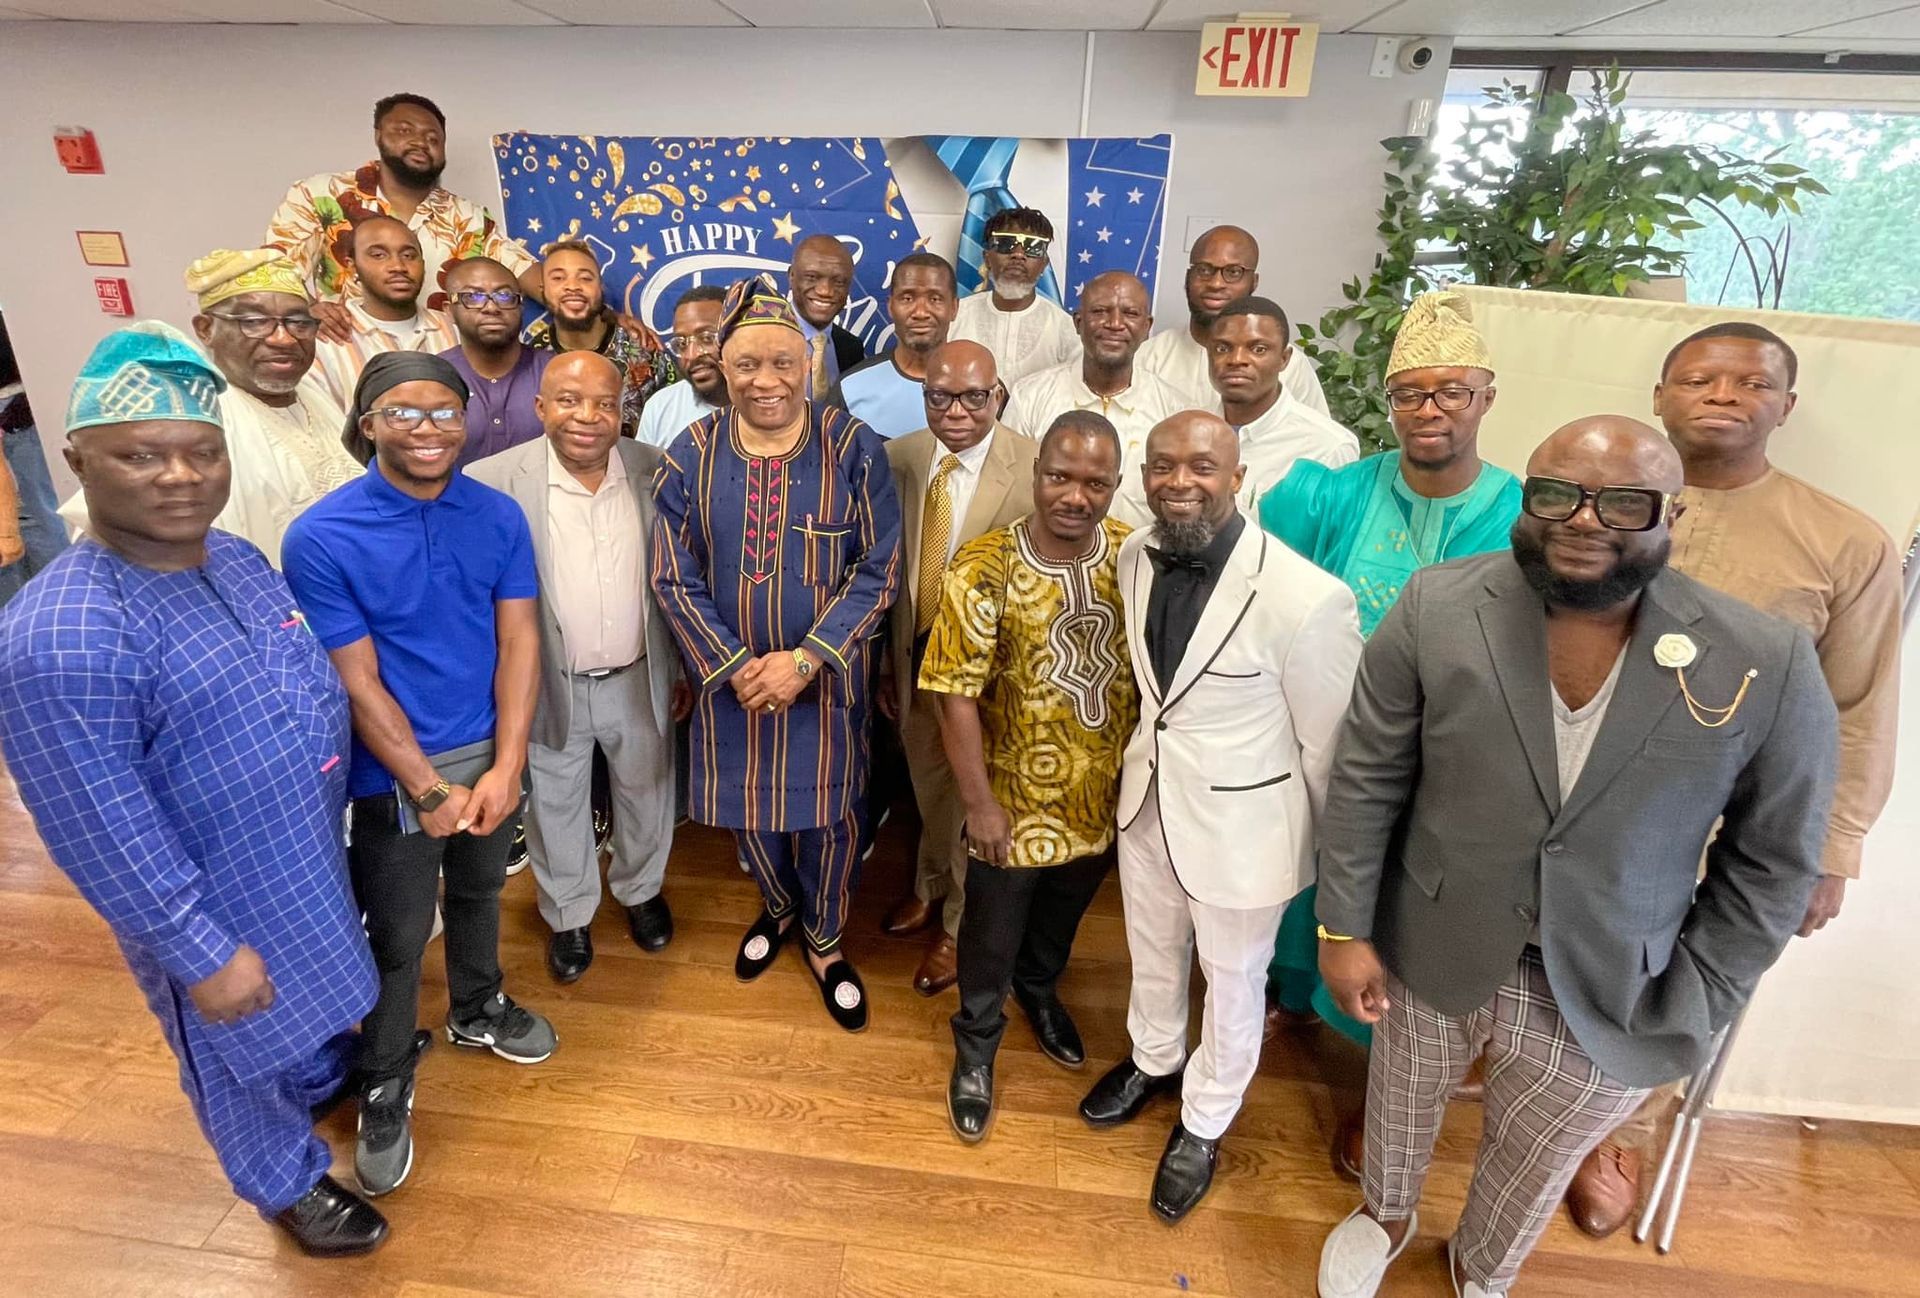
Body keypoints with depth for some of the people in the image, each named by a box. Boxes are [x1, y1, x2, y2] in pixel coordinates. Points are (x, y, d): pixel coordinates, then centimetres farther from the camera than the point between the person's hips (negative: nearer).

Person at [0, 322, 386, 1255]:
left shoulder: (238, 559, -5)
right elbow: (103, 835, -26)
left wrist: (346, 812, 14)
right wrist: (203, 951, -19)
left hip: (307, 858, 7)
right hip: (208, 900, -7)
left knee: (320, 996, 32)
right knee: (244, 1057, 20)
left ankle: (328, 1080, 62)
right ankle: (288, 1184, 46)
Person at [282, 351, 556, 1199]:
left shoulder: (498, 516, -6)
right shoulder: (321, 538, -17)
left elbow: (519, 641, -6)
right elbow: (357, 683, -16)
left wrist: (505, 767, -13)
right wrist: (430, 789, -16)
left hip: (489, 754, 4)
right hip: (394, 774, -4)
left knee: (479, 894, 24)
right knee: (398, 936, 11)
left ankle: (476, 1011, 49)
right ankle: (384, 1080, 35)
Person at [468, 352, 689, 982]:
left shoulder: (655, 472, -8)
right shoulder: (492, 481, -15)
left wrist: (687, 668, 5)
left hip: (641, 679, 2)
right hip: (549, 685, -1)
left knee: (647, 793, 21)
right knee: (557, 807, 19)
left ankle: (641, 889, 49)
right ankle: (568, 914, 44)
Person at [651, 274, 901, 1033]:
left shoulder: (853, 448, -11)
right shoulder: (690, 455, -7)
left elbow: (878, 570, -12)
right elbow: (673, 579, -5)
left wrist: (804, 661, -18)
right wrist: (733, 666, -14)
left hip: (827, 678, -2)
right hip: (728, 677, 2)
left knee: (828, 812, 12)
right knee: (746, 806, 20)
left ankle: (824, 939, 41)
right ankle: (779, 906, 51)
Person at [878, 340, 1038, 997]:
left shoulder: (1038, 469, -20)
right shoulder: (898, 457, -5)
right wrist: (885, 662, 5)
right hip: (915, 661, 4)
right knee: (930, 789, 27)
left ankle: (958, 923, 45)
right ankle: (931, 886, 57)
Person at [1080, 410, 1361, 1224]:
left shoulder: (1306, 599, -29)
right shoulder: (1135, 557, -10)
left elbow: (1330, 744, -16)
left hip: (1241, 824, -5)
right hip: (1148, 801, 5)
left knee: (1233, 983, 21)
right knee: (1153, 955, 29)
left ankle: (1203, 1124, 49)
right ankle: (1154, 1060, 60)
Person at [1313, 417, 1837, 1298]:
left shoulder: (1768, 664, -15)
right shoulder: (1437, 609, -15)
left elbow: (1772, 859, -4)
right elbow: (1367, 780, -9)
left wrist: (1689, 1009, -6)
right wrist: (1345, 928, -8)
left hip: (1609, 1002, 0)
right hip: (1428, 957, 0)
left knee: (1534, 1166, 25)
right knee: (1400, 1107, 27)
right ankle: (1386, 1214, 59)